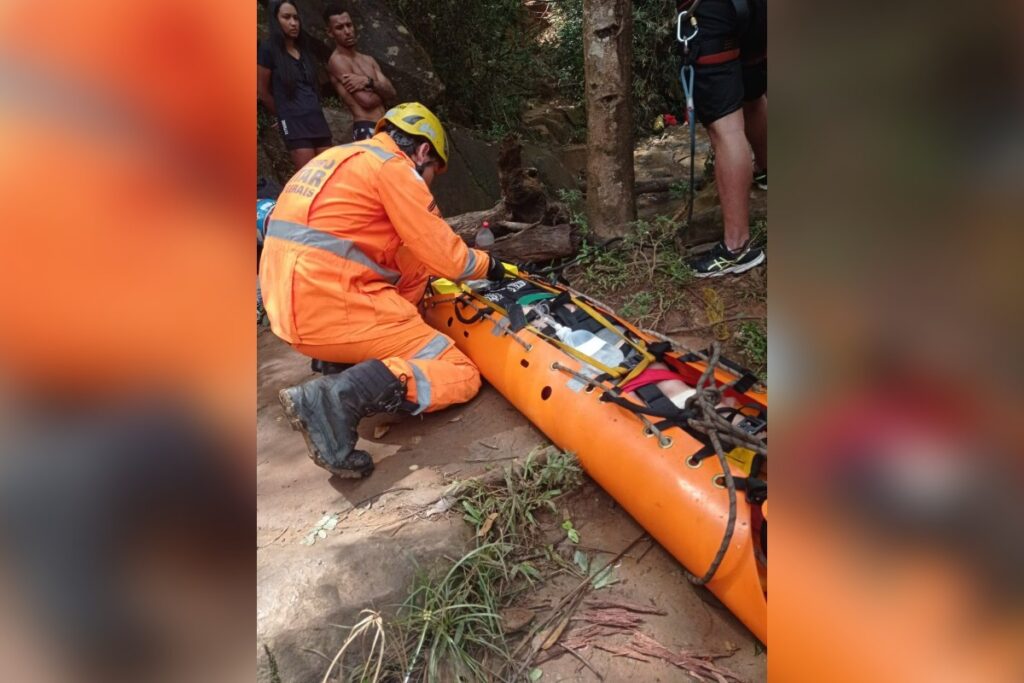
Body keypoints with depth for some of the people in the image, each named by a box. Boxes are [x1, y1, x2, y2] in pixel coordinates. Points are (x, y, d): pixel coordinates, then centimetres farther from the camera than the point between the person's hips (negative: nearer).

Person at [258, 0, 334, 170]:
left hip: (317, 119, 6)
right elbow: (263, 92, 4)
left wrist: (314, 110, 16)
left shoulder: (304, 48, 19)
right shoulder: (268, 49, 1)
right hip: (294, 123, -6)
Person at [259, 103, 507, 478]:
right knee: (460, 376, -3)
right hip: (331, 310, -9)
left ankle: (343, 355, 13)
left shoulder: (341, 157, 21)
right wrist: (486, 264, 15)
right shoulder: (392, 167, -4)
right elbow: (447, 258, -6)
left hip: (290, 305, 9)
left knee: (412, 263, 24)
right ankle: (341, 396, -22)